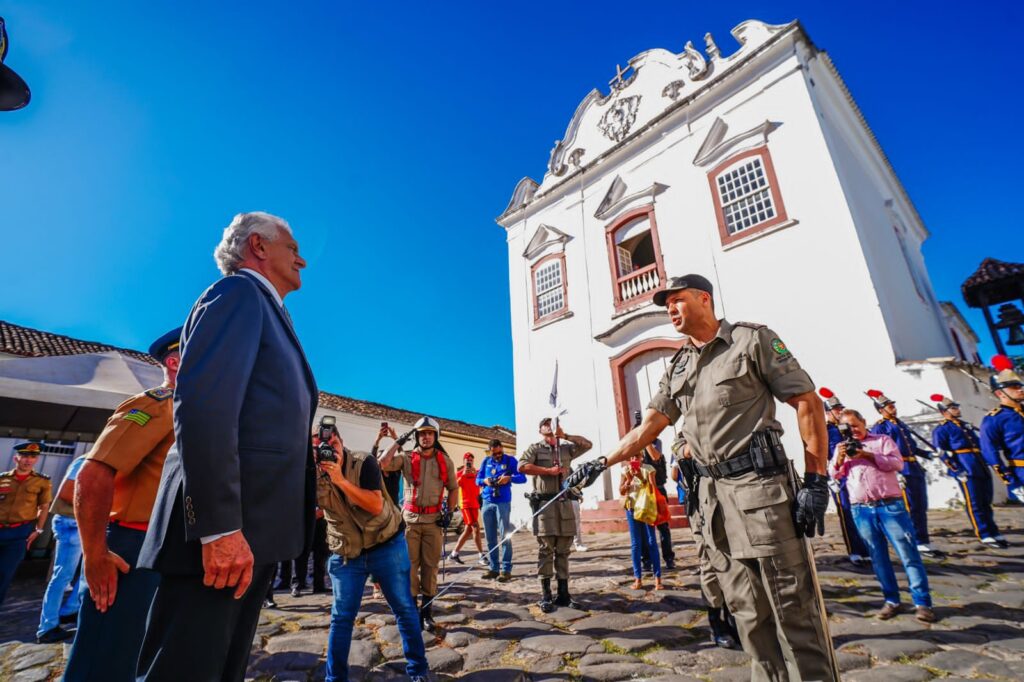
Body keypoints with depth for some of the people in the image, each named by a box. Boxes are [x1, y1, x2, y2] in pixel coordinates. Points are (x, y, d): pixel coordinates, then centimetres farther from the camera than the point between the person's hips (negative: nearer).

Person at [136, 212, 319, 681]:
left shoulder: (264, 309, 22)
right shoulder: (239, 292, -6)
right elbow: (202, 406, -20)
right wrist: (219, 527, -23)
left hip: (251, 534, 10)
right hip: (224, 534, -9)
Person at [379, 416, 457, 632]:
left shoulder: (445, 461, 4)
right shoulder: (406, 458, 0)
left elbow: (453, 488, 10)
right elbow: (383, 463, -16)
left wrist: (449, 511, 1)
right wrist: (399, 442, -9)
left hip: (434, 519, 1)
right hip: (411, 518, -1)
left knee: (430, 565, 6)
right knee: (410, 564, 4)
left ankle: (427, 611, 17)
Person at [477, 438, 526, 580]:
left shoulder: (510, 460, 2)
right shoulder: (486, 461, 12)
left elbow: (522, 477, -4)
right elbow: (477, 479, 13)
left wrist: (509, 478, -22)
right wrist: (484, 481, -10)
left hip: (503, 502, -4)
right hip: (487, 502, 4)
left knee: (504, 536, -5)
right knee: (490, 537, 7)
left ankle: (506, 569, 1)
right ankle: (493, 568, 16)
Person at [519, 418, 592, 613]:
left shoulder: (566, 448, 15)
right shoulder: (535, 448, 5)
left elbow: (588, 444, 8)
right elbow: (522, 466, -9)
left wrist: (565, 435, -1)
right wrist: (548, 471, -12)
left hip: (564, 502, 4)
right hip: (544, 502, -4)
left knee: (563, 550, 7)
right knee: (546, 549, -3)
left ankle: (563, 593, 14)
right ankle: (545, 595, 4)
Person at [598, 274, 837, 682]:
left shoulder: (752, 339, -2)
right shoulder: (678, 366, 14)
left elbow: (807, 404, -5)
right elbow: (650, 425, 11)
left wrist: (815, 481, -12)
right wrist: (602, 462, 3)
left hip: (758, 482, -6)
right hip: (713, 491, 6)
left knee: (793, 604, 1)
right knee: (746, 608, 13)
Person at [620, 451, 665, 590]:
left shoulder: (648, 469, -4)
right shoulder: (625, 470, 1)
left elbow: (652, 490, -11)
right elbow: (621, 492, -3)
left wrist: (641, 477, -25)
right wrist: (629, 478, -17)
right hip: (632, 508, 2)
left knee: (652, 542, -1)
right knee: (635, 544, 4)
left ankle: (657, 578, 3)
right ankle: (638, 579, 9)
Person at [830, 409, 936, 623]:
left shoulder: (882, 439, 9)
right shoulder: (842, 447, 15)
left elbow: (898, 463, -5)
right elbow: (834, 473, 7)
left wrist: (868, 455, -15)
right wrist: (839, 458, -12)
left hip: (890, 505, -2)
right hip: (862, 510, 2)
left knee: (908, 553, -3)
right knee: (878, 556, 7)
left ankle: (922, 602, 3)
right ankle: (892, 600, 15)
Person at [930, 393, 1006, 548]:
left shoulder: (966, 425, 22)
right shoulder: (941, 430, -3)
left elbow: (979, 443, 25)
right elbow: (943, 453, -9)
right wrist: (957, 471, -16)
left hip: (982, 468, 8)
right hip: (967, 471, -7)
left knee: (986, 502, 12)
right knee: (974, 504, -2)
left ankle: (994, 533, 20)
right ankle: (985, 536, 4)